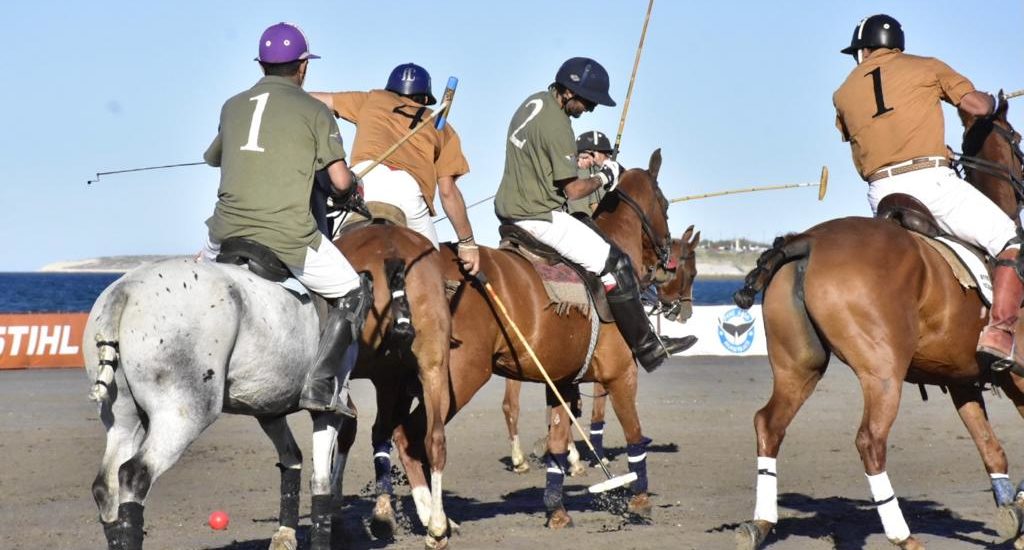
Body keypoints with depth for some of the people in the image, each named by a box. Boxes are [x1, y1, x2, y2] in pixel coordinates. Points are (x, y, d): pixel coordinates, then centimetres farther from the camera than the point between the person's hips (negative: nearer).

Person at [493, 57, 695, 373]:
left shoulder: (533, 102, 9)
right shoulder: (556, 125, -21)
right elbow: (573, 189, -19)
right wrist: (603, 179, -1)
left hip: (510, 210, 10)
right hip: (539, 217, -10)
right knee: (614, 263, -6)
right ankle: (646, 347, -2)